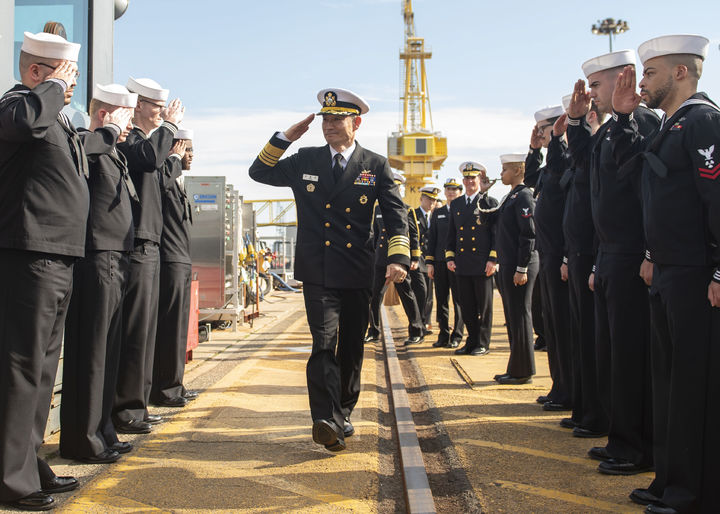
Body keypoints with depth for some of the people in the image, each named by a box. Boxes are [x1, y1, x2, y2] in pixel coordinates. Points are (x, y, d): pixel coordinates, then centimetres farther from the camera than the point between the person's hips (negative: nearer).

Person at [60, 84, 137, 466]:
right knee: (89, 352, -4)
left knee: (106, 352, 15)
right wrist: (111, 132, -22)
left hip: (113, 261, 10)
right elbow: (74, 148, -33)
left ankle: (100, 431, 25)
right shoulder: (87, 146, -10)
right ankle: (82, 439, 5)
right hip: (96, 259, -10)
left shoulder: (111, 154, 20)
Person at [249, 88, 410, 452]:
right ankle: (327, 420, -22)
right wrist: (284, 138, 3)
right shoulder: (305, 161, 9)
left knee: (352, 348, 11)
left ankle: (343, 414, 27)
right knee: (324, 343, -16)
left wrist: (399, 258, -15)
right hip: (318, 273, -1)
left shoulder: (376, 166, 5)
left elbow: (396, 214, 0)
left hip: (358, 274, 1)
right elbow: (259, 172, 17)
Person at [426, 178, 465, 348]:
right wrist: (429, 262, 6)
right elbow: (432, 238, 13)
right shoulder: (437, 212, 14)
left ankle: (457, 336, 7)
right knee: (441, 300, 6)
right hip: (440, 262, 4)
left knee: (458, 300, 0)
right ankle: (443, 335, 14)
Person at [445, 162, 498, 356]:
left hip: (482, 265, -4)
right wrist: (450, 257, 8)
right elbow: (451, 233, 18)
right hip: (462, 265, 4)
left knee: (484, 306, 1)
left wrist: (493, 259, -10)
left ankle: (483, 344, 10)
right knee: (466, 306, 7)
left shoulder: (490, 202, 0)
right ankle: (471, 341, 17)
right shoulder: (455, 204, 14)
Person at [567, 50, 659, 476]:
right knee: (611, 352, 15)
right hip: (610, 260, 10)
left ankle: (641, 450, 9)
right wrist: (576, 120, 19)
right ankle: (622, 439, 26)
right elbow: (584, 161, 33)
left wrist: (651, 257, -22)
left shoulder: (643, 121, -13)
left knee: (631, 354, -3)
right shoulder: (608, 129, 15)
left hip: (632, 261, -10)